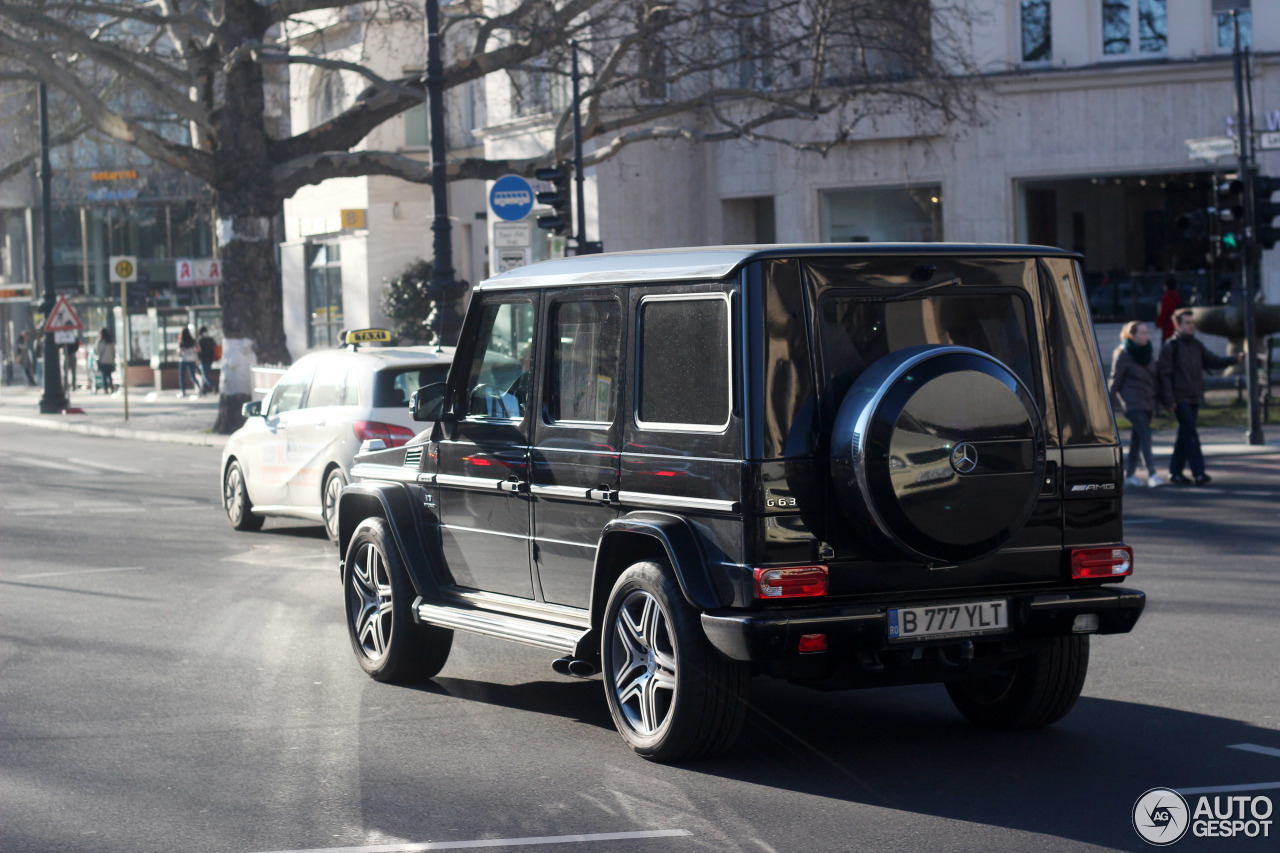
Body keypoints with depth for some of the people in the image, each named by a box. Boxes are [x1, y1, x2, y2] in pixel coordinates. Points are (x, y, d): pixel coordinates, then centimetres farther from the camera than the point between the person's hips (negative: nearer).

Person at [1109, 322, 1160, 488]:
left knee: (1138, 437, 9)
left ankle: (1130, 474, 18)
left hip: (1147, 401, 7)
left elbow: (1154, 376, 17)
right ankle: (1151, 474, -20)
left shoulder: (1145, 352, 10)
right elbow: (1115, 379, -8)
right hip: (1133, 401, -7)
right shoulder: (1122, 354, -10)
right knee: (1145, 435, -15)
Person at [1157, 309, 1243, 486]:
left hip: (1194, 398, 7)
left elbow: (1213, 361, 12)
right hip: (1180, 399, -7)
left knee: (1185, 435, 9)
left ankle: (1175, 471, 16)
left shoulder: (1197, 346, 14)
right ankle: (1198, 472, -15)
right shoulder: (1170, 347, -8)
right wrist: (1169, 399, -16)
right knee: (1191, 434, -13)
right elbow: (1164, 373, -10)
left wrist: (1234, 359, -5)